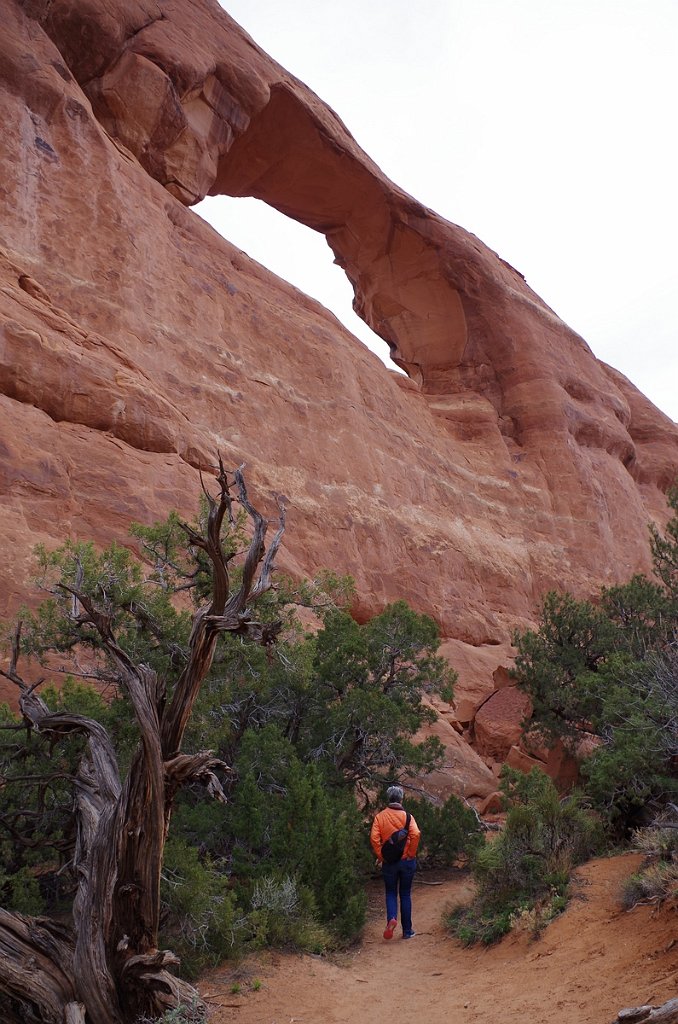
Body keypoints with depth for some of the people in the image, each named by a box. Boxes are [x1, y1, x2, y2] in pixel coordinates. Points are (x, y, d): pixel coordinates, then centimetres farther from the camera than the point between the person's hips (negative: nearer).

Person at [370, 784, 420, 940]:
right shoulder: (407, 816, -5)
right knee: (405, 894, 13)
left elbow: (374, 838, -12)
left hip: (388, 862, 0)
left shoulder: (380, 816, -2)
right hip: (407, 861, 0)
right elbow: (415, 834, -18)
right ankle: (407, 930, 15)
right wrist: (411, 853, -7)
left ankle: (391, 918, -12)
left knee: (391, 893, 14)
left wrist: (380, 856, -3)